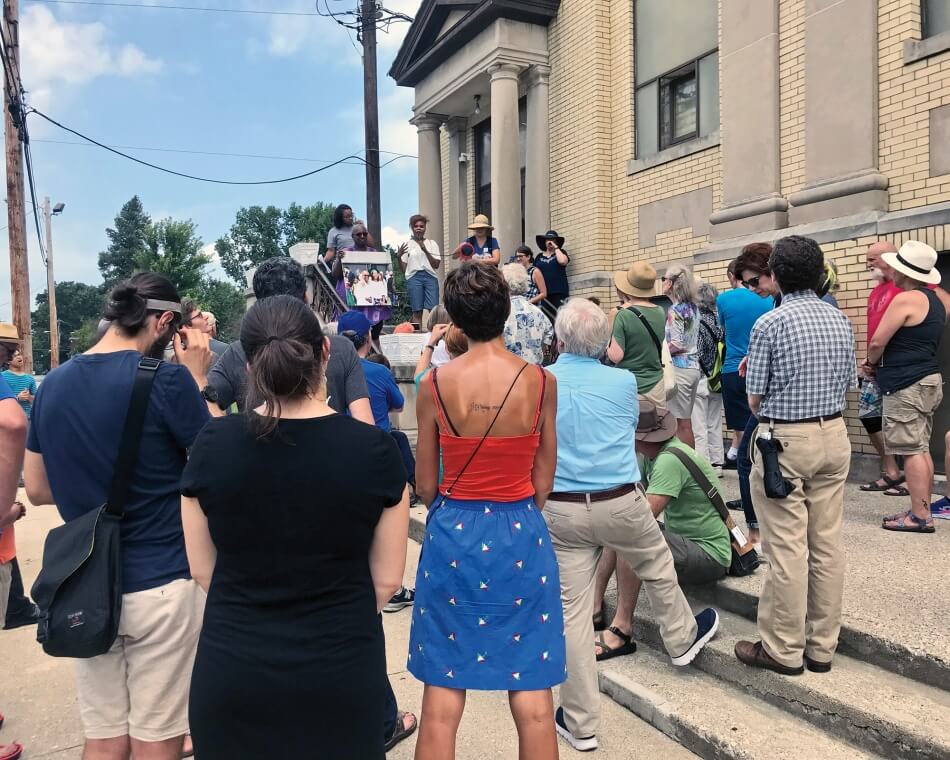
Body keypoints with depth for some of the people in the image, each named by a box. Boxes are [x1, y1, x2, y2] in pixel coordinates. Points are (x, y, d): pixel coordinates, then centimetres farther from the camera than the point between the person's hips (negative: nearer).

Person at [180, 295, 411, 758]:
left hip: (232, 667, 1)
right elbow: (387, 577, -5)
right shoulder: (374, 449, -15)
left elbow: (202, 570, 0)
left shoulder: (212, 445, -12)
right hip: (342, 667, -1)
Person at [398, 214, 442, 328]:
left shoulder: (432, 244, 11)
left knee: (434, 310, -9)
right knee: (417, 312, -3)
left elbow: (436, 265, 2)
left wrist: (426, 251, -7)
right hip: (414, 277, -1)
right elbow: (403, 269, 6)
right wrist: (399, 256, -12)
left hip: (430, 277, 1)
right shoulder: (407, 244, 8)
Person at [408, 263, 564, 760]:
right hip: (521, 535, 1)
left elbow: (425, 484, -1)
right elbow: (543, 481, 1)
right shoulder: (540, 381, -7)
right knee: (531, 692, 13)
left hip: (453, 534, 0)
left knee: (442, 692, 13)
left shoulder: (436, 384, -9)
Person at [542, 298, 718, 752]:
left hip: (560, 510, 0)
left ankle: (580, 723, 18)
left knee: (571, 610, 6)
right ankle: (682, 640, 54)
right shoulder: (623, 382, -2)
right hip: (620, 504, 0)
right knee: (657, 567, 28)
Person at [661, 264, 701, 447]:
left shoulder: (675, 310, -13)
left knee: (682, 423, -3)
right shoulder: (693, 307, 12)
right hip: (694, 365, 8)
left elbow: (676, 344, -18)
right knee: (686, 420, 13)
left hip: (679, 367, -8)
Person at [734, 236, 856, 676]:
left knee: (787, 549, 1)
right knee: (828, 544, 11)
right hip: (834, 436, 6)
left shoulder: (770, 324, -12)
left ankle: (783, 650, 12)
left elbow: (754, 398, -8)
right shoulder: (840, 320, 5)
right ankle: (822, 647, 22)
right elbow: (848, 384, 11)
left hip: (784, 440, -6)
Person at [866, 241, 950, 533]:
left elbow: (877, 342, -16)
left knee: (911, 450, -7)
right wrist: (883, 364, 19)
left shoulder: (906, 299, -16)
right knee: (921, 449, 12)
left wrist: (871, 362, 4)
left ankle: (920, 516, -5)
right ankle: (922, 510, 17)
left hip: (907, 385, -10)